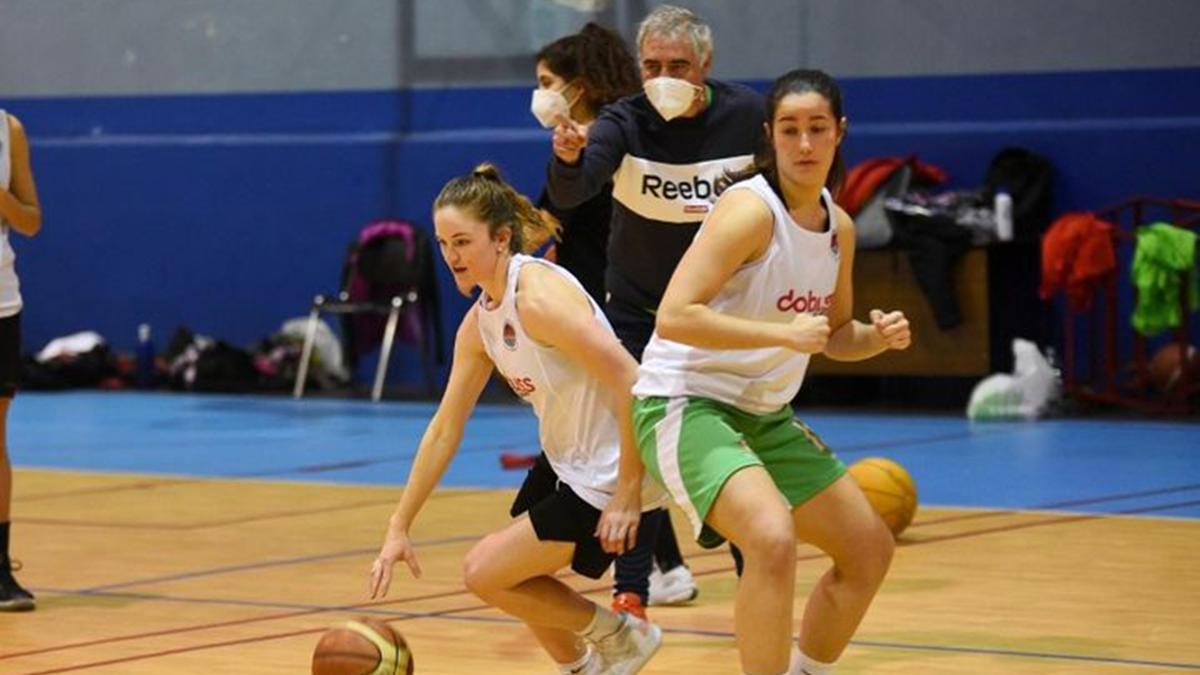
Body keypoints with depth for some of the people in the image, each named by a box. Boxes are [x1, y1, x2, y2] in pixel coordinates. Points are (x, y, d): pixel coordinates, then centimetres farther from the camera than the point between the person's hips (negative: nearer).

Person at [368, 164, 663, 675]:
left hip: (612, 475, -9)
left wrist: (627, 495, -24)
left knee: (484, 572, -5)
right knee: (516, 579, 20)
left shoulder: (539, 296, -21)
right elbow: (444, 430, 13)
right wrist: (398, 528, 11)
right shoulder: (479, 322, 8)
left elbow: (630, 384, -25)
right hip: (573, 470, 9)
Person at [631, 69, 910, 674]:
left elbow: (835, 335, 19)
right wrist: (783, 333, -30)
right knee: (773, 539, -33)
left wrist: (878, 336, -3)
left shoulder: (840, 227, 5)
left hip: (763, 415, 9)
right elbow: (673, 317, -28)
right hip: (684, 403, -9)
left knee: (870, 551, 13)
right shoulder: (749, 210, -20)